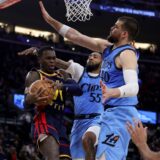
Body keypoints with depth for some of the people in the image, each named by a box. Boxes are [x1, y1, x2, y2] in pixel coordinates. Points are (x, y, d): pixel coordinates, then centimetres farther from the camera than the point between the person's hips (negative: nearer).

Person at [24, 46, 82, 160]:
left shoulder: (62, 75, 21)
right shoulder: (34, 75, 4)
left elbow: (78, 90, 1)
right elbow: (27, 101, -10)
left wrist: (61, 86, -21)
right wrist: (32, 99, -36)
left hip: (60, 123, 7)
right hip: (44, 121, -7)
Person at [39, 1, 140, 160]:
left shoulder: (127, 53, -16)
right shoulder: (106, 46, 12)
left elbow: (133, 87, -31)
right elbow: (75, 36, 15)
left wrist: (111, 93, -50)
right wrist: (50, 19, 13)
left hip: (120, 113, -10)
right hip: (112, 112, 10)